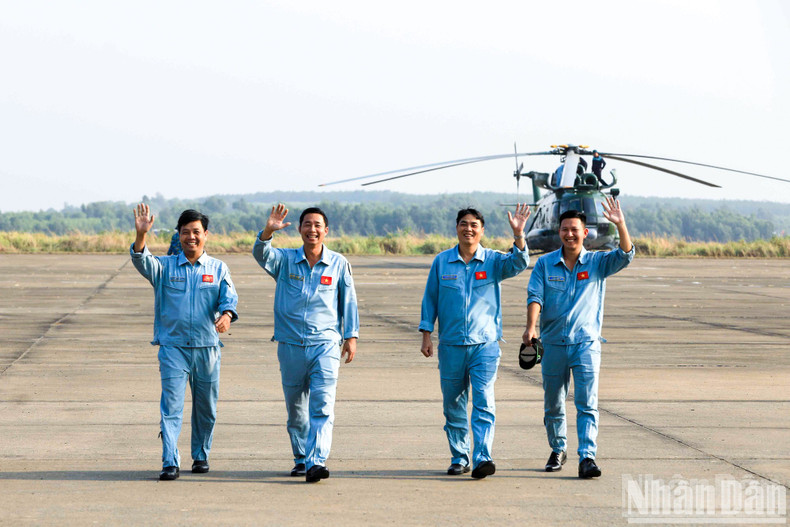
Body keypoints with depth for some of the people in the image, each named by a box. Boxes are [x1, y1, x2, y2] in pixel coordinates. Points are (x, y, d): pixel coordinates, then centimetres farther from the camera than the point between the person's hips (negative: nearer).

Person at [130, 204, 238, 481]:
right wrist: (141, 234, -32)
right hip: (173, 346, -1)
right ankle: (170, 463, -12)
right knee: (171, 405, -10)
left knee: (206, 407, 10)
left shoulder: (218, 268, 7)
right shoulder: (165, 266, 6)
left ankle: (201, 456, 28)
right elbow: (142, 261, -13)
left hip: (207, 348, 1)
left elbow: (229, 296, -7)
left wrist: (226, 314, -29)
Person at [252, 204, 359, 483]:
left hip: (325, 344, -1)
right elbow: (261, 254, -15)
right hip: (291, 345, 2)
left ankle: (317, 462, -23)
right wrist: (268, 232, -35)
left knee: (322, 406, -14)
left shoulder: (338, 264, 5)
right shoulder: (285, 260, 4)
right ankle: (301, 459, 27)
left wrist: (351, 336, 7)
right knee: (296, 409, 11)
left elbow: (348, 300, 12)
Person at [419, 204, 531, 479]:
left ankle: (482, 458, -20)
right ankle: (459, 458, 19)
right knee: (453, 406, 8)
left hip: (485, 344, -2)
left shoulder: (493, 260, 3)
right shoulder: (442, 261, 6)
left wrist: (518, 235, -30)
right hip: (451, 345, 2)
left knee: (484, 402, -14)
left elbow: (518, 263, -15)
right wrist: (426, 335, 5)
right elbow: (430, 299, 10)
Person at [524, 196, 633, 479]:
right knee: (553, 405, 12)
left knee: (587, 404, -12)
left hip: (586, 343, -2)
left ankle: (587, 457, -19)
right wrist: (531, 326, -23)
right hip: (553, 344, 2)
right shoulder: (545, 264, 4)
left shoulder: (597, 262, 2)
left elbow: (625, 256, -14)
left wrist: (620, 225, -30)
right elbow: (535, 296, -6)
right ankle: (557, 451, 31)